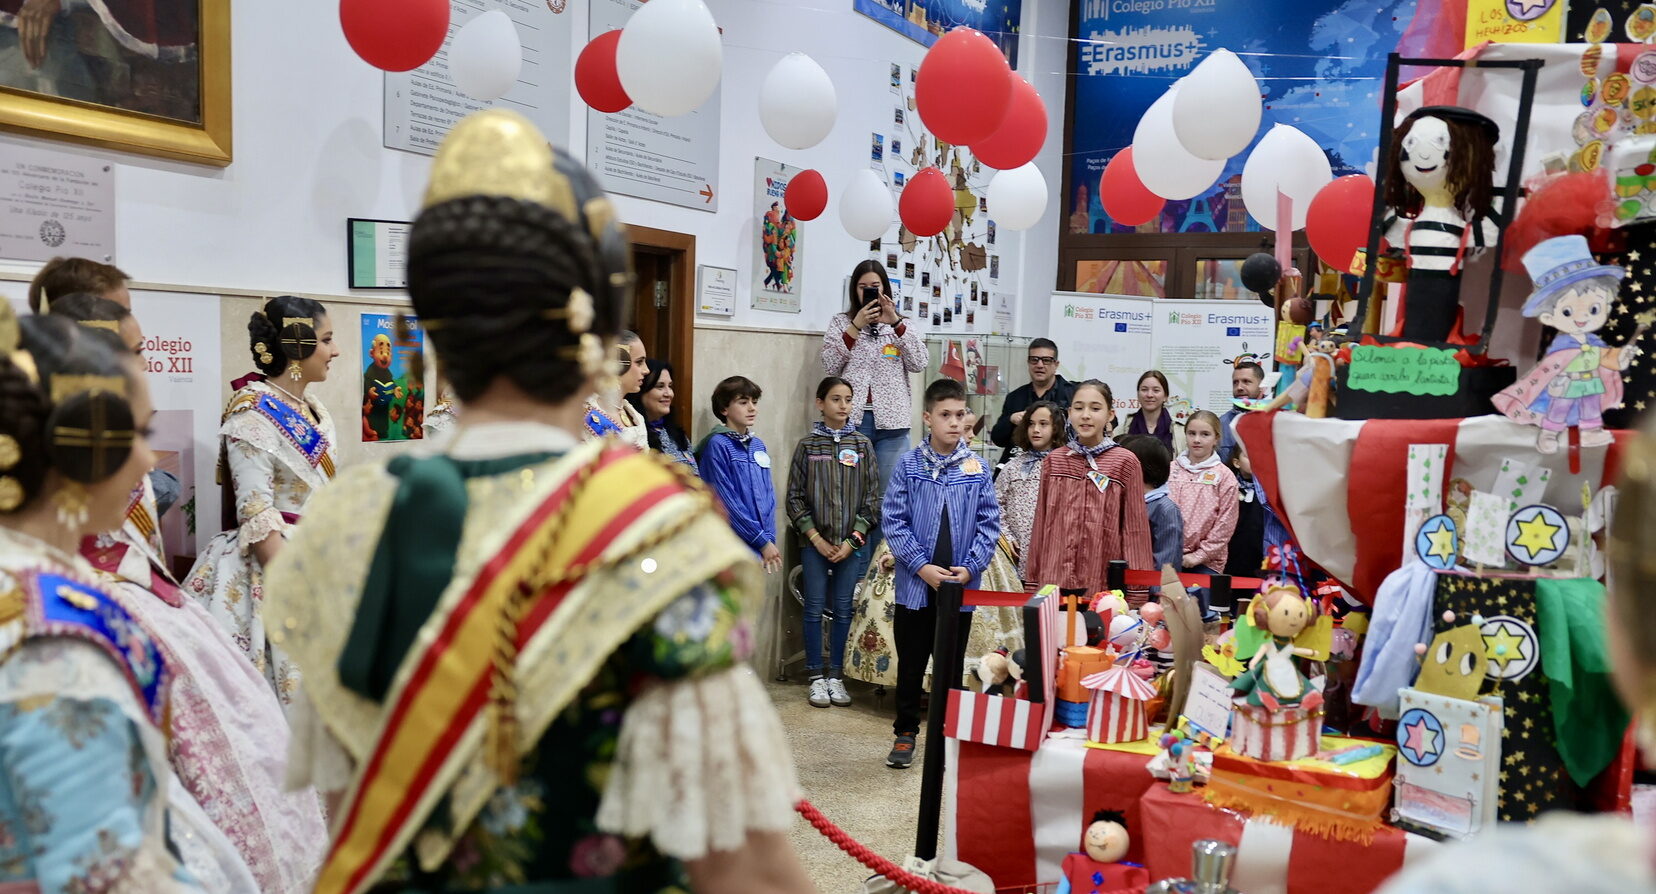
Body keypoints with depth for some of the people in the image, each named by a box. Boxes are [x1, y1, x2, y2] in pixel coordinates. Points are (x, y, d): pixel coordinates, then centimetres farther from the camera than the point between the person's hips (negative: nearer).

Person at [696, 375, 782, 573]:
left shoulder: (758, 445, 13)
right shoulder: (717, 445, -8)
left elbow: (769, 496, 13)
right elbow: (726, 501, -13)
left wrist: (769, 538, -1)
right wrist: (762, 541, -12)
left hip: (756, 549, 7)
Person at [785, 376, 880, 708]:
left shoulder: (862, 445, 3)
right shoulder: (807, 445, 1)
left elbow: (872, 497, 2)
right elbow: (795, 497, 1)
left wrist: (853, 540, -5)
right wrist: (815, 537, -7)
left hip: (850, 543, 1)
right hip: (815, 541, -1)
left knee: (843, 609, 5)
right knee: (815, 608, 3)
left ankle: (836, 676, 17)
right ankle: (816, 677, 13)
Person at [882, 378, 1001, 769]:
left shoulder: (977, 467, 0)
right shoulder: (908, 465, -4)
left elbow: (989, 523, 1)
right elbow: (893, 520, -6)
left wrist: (970, 567, -10)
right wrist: (922, 566, -13)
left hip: (961, 586, 1)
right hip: (915, 584, -1)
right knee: (911, 662, 11)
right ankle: (906, 732, 26)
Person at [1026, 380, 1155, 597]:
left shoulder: (1125, 462, -2)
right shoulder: (1054, 460, 7)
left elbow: (1135, 528, -1)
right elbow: (1042, 522, 11)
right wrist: (1033, 579, 11)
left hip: (1105, 581, -3)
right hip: (1055, 577, 3)